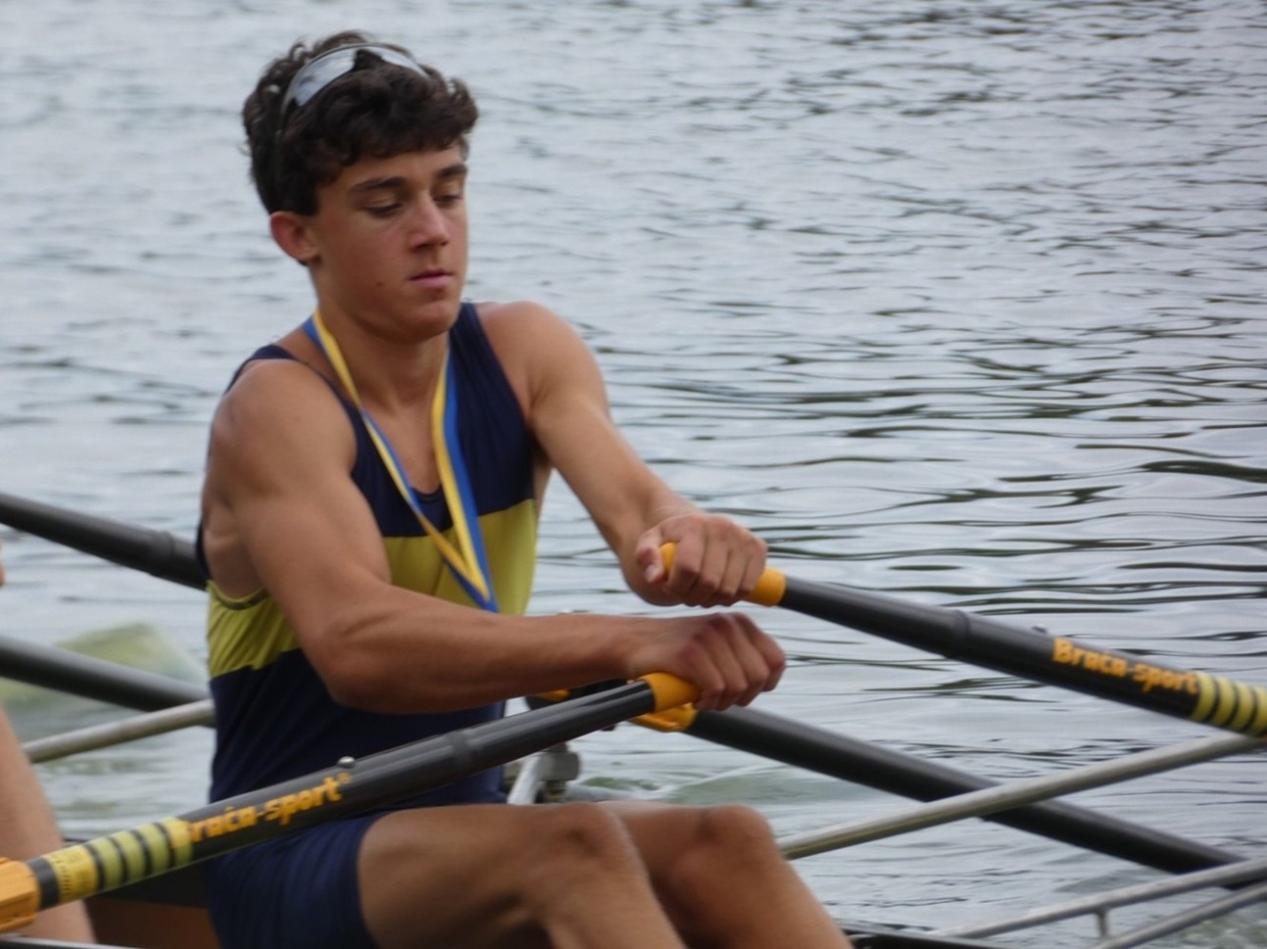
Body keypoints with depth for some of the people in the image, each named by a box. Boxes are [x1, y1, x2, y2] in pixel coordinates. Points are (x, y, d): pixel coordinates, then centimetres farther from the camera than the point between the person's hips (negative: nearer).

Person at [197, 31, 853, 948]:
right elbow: (355, 642, -32)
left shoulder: (524, 351, 5)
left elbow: (627, 496, -15)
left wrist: (682, 537, -41)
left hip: (465, 831, 6)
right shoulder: (278, 409, -14)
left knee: (725, 845, -23)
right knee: (573, 844, -34)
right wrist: (624, 643, -45)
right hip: (291, 867, -6)